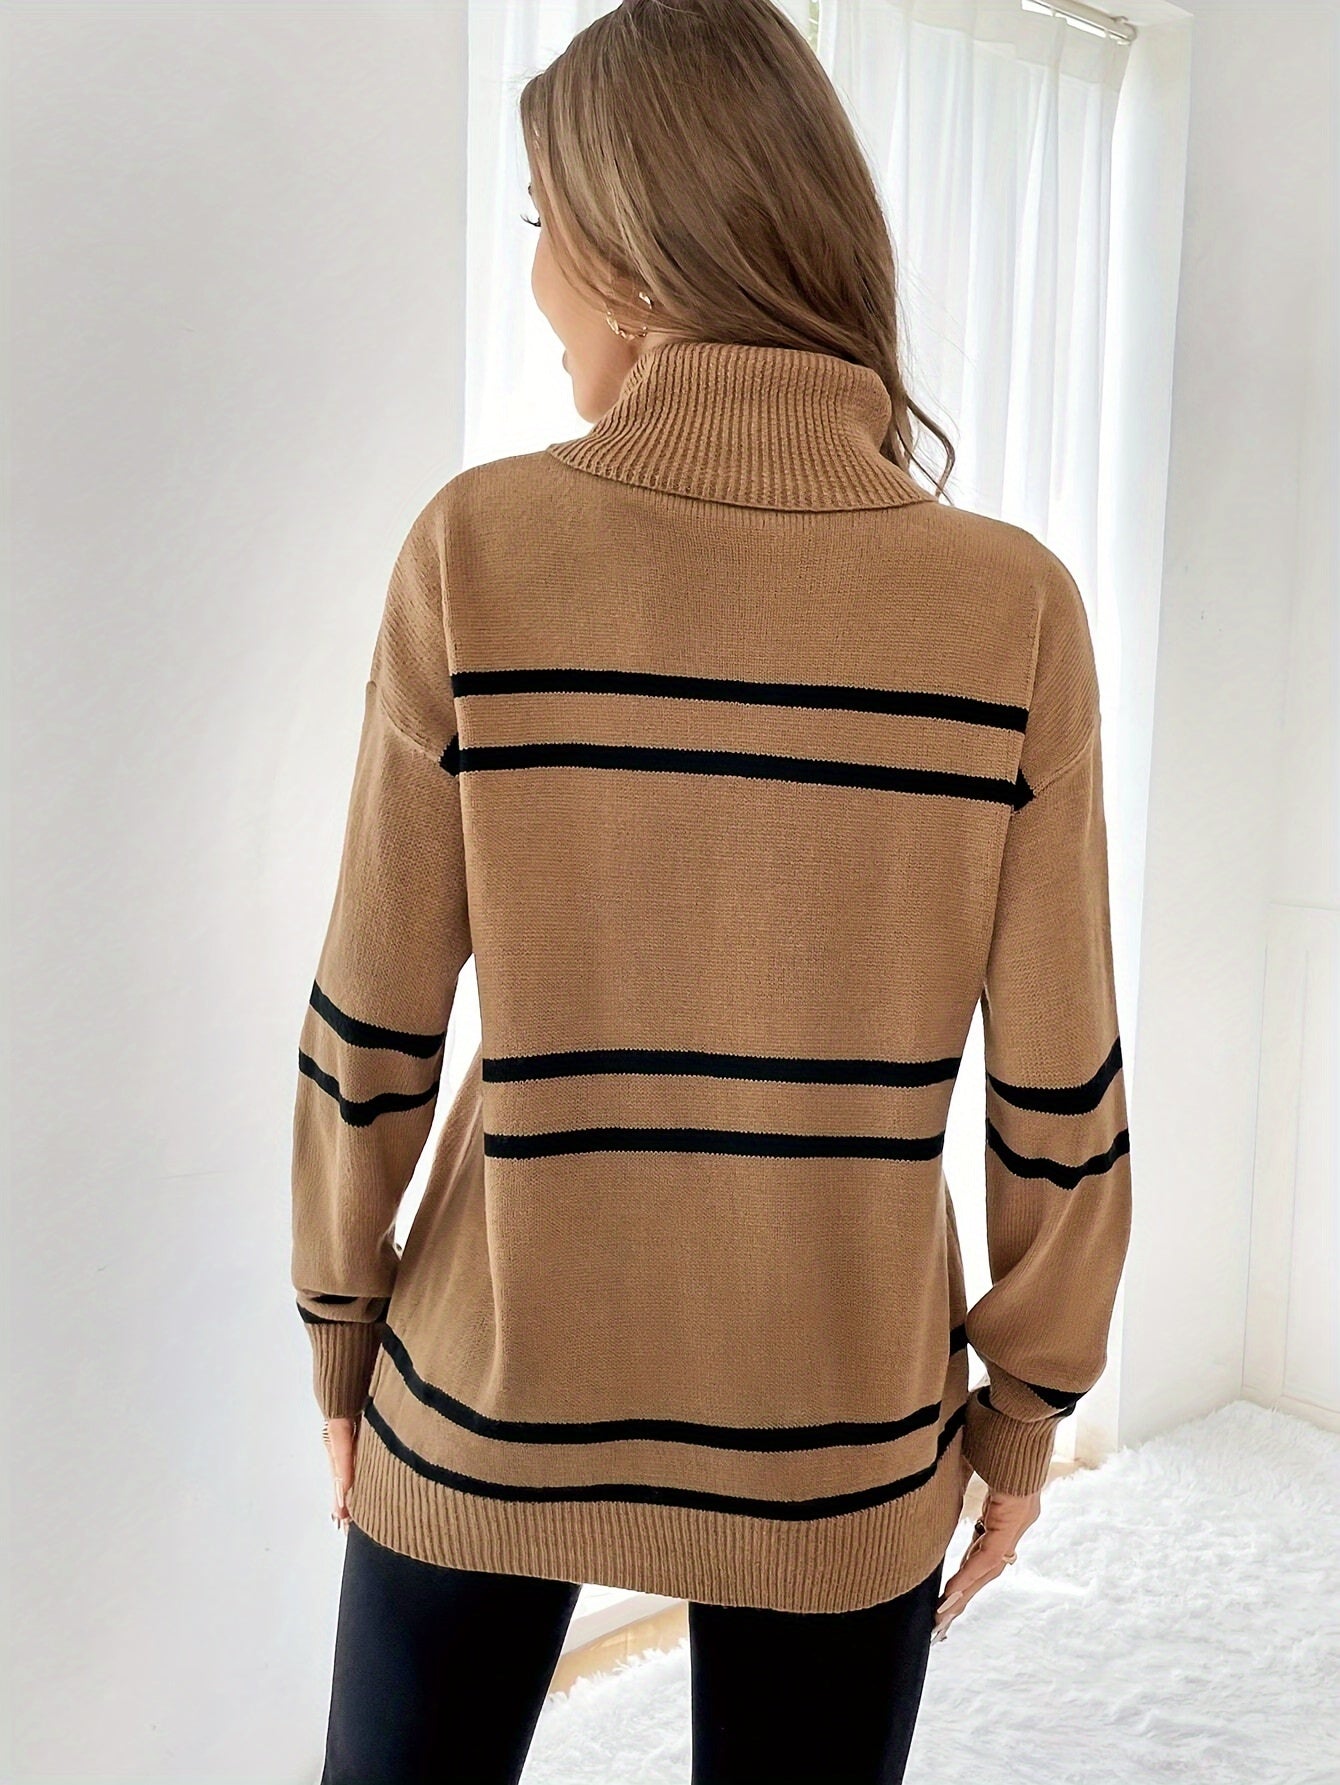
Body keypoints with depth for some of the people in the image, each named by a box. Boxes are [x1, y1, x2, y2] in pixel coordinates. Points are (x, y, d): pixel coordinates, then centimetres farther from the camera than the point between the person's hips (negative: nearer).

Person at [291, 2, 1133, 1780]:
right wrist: (1028, 1401, 7)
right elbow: (1059, 1088, -7)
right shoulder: (1015, 600, -10)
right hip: (842, 1429, 1)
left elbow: (372, 1028, -7)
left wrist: (342, 1324, 8)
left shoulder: (480, 545, -13)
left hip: (495, 1388, 0)